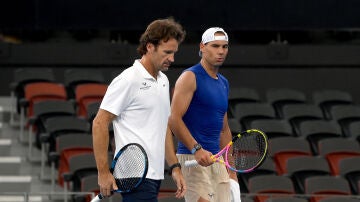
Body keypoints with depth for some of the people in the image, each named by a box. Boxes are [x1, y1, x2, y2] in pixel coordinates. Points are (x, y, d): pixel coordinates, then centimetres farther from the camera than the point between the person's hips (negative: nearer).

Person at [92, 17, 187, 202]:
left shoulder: (163, 81, 17)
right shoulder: (128, 80, -9)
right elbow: (99, 124, -10)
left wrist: (175, 167, 17)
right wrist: (103, 173, -14)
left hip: (154, 176, 9)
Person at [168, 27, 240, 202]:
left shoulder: (223, 83, 20)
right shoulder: (190, 77, -5)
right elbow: (174, 119, -15)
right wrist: (197, 149, -25)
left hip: (217, 160, 8)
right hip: (192, 159, -8)